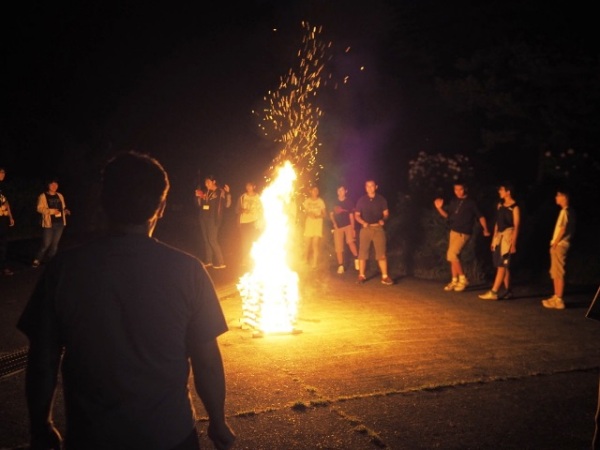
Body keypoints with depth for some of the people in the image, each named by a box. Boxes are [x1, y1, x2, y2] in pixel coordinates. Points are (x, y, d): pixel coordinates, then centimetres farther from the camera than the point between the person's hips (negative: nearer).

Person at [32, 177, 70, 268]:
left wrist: (66, 211, 0)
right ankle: (37, 260, 6)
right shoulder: (43, 196, -3)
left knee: (55, 244, 9)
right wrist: (52, 211, -21)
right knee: (46, 244, -9)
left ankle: (48, 261, 20)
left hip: (60, 223, 5)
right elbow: (40, 209, -11)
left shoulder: (60, 196, 13)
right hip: (49, 223, -5)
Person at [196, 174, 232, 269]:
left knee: (213, 240, -10)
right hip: (203, 218, 7)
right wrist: (198, 196, 3)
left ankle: (220, 262, -6)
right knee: (206, 240, 10)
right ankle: (208, 261, 18)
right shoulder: (205, 192, 12)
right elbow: (200, 205, 20)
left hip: (213, 219, -7)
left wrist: (228, 193, -26)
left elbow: (227, 204, -14)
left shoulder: (220, 192, -7)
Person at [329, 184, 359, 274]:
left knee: (350, 241, -26)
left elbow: (351, 216, 1)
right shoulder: (334, 202, 7)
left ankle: (356, 259, -10)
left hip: (348, 225, -2)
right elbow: (331, 215, 12)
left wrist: (353, 228, -4)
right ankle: (340, 266, 8)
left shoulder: (349, 202, 2)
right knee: (338, 247, 0)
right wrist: (334, 223, -4)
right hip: (338, 227, 2)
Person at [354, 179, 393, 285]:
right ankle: (361, 276, 8)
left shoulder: (381, 199, 6)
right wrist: (363, 222, -11)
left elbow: (386, 213, 9)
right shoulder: (361, 200, 6)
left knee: (381, 253, -5)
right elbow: (356, 215, 8)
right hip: (365, 228, 1)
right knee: (362, 252, 0)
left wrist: (383, 220, -12)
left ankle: (385, 276, -4)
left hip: (378, 228, 0)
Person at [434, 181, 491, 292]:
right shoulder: (453, 201, 10)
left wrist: (485, 230, -16)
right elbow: (447, 215, 16)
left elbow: (480, 216, -5)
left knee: (452, 255, -16)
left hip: (463, 233, -7)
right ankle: (454, 281, 18)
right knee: (454, 256, 9)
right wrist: (439, 208, -1)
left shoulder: (471, 202, -6)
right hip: (453, 231, 7)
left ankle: (463, 279, -5)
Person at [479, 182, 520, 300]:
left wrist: (513, 243, -16)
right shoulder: (500, 205, 14)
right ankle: (508, 291, 15)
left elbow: (516, 226, -12)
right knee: (504, 265, 9)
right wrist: (493, 239, 16)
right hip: (499, 235, 8)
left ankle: (493, 292, -12)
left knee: (502, 265, -9)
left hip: (508, 236, -8)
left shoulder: (514, 207, -9)